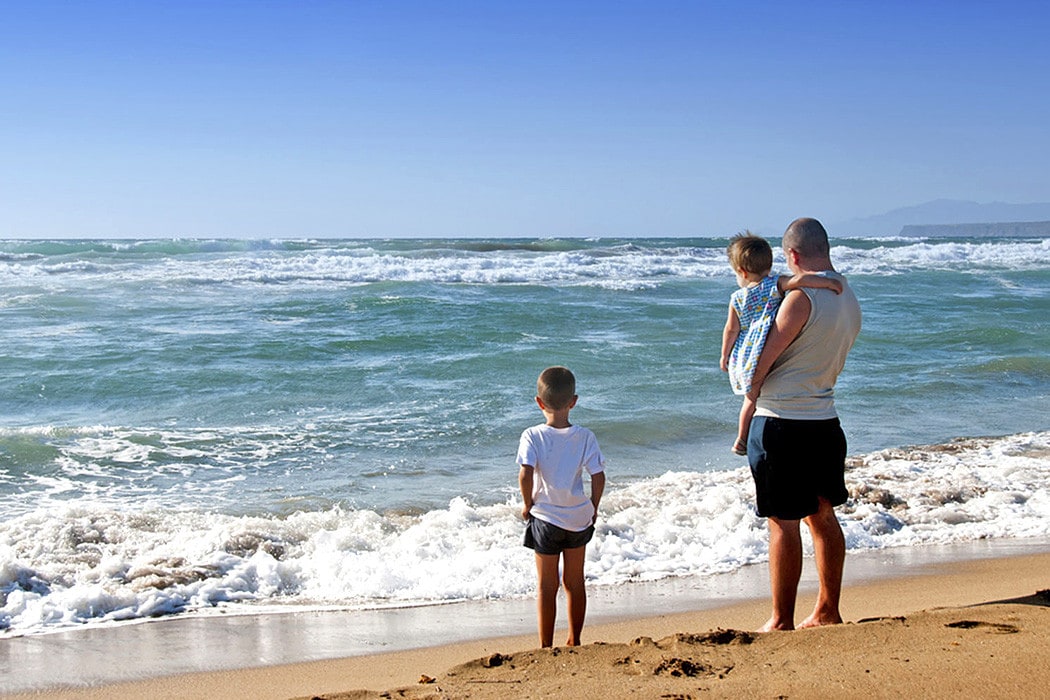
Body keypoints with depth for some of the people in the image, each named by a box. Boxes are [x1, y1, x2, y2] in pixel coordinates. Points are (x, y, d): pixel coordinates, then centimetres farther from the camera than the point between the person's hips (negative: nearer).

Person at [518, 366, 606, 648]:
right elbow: (598, 476, -8)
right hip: (579, 518, 2)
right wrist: (593, 508, 7)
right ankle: (574, 641, 28)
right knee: (575, 582, 17)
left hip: (545, 519, -2)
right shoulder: (584, 436, -7)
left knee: (547, 587, 7)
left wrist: (527, 504, -7)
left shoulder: (532, 436, -12)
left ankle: (546, 646, 12)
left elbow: (526, 474, -23)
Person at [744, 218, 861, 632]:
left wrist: (752, 391, 8)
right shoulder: (850, 301, 8)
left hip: (782, 423, -8)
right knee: (822, 516, 16)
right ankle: (827, 611, 25)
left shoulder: (801, 299, -18)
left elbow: (764, 360, -13)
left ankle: (781, 621, 5)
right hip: (825, 421, 8)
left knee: (784, 522, -2)